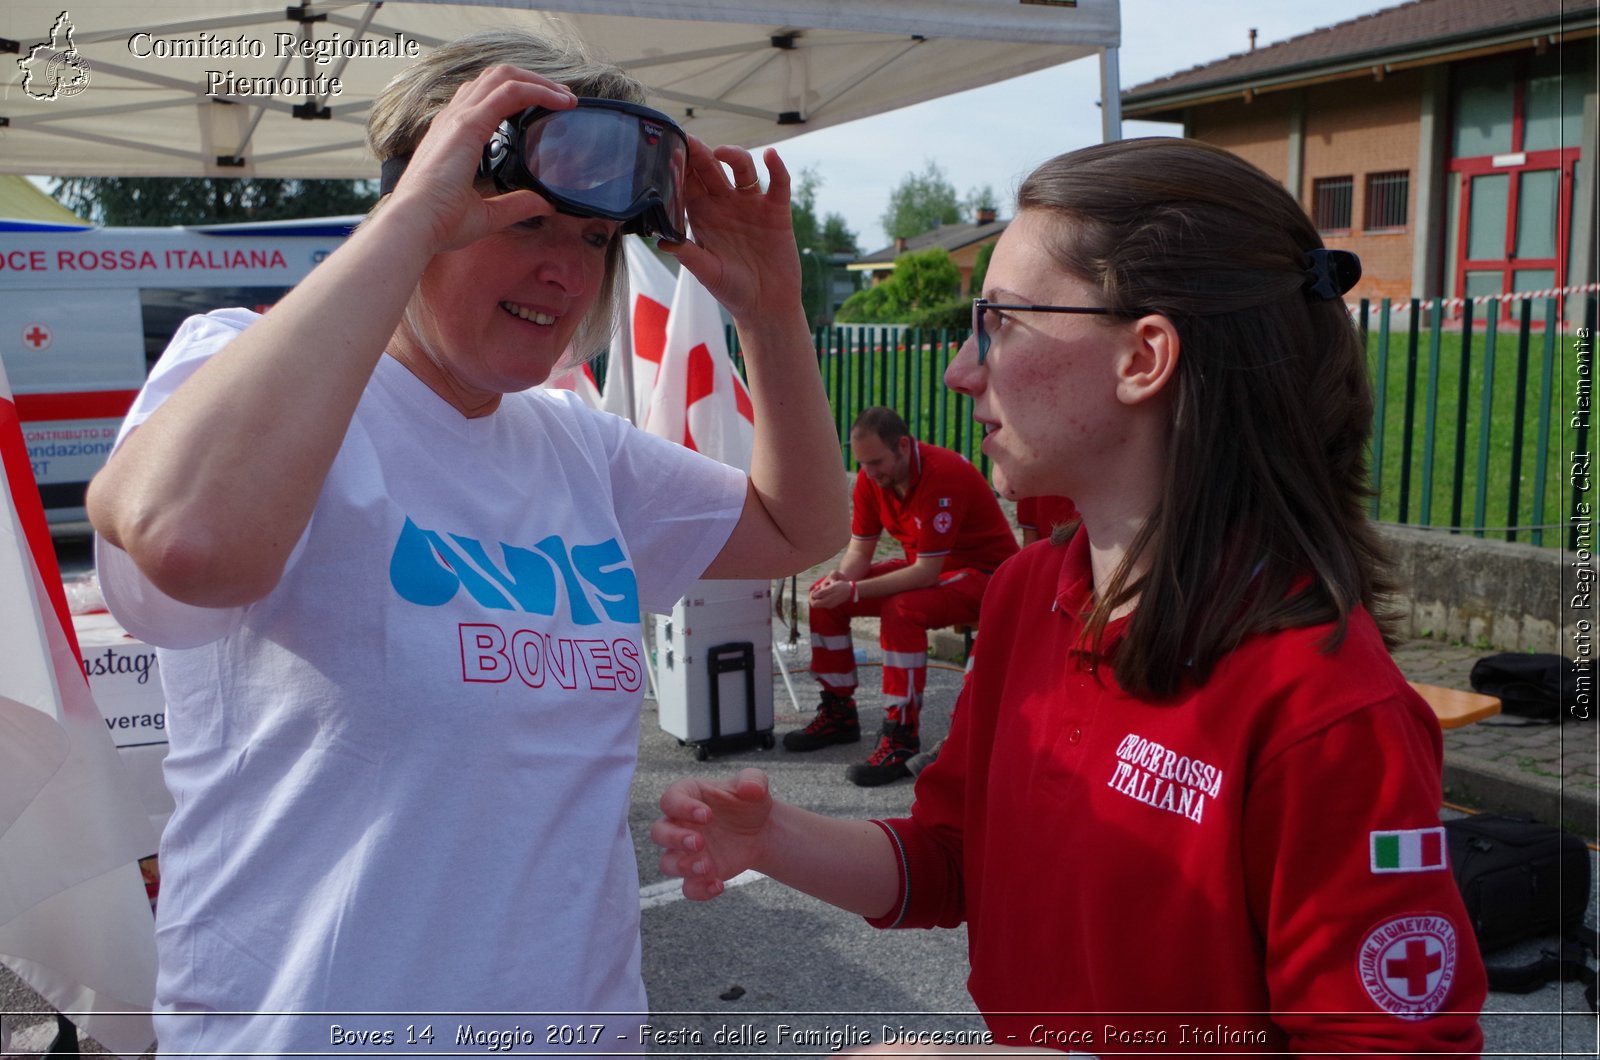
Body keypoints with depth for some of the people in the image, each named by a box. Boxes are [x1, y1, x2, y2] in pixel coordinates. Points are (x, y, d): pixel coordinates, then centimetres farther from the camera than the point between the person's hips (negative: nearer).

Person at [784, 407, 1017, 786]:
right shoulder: (871, 477, -5)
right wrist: (841, 577, -22)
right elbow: (860, 548, 2)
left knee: (901, 609, -36)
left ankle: (902, 740, -28)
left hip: (984, 571, -8)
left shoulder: (942, 476, -29)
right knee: (825, 594, -1)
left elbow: (927, 571, -30)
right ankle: (838, 713, 11)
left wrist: (854, 591, -33)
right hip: (925, 566, 9)